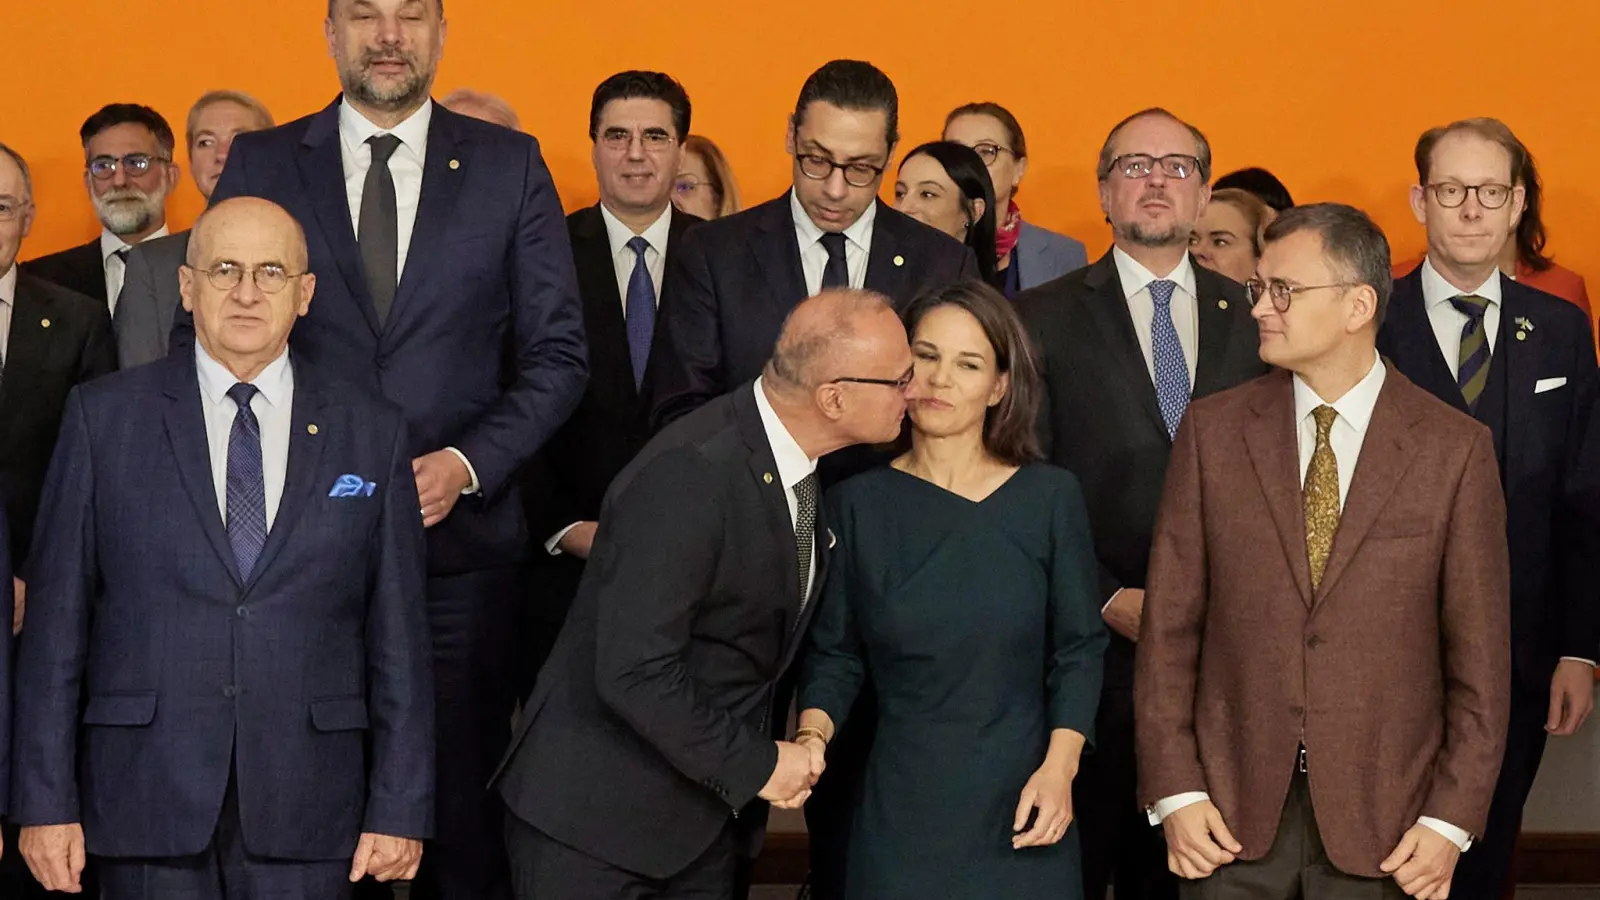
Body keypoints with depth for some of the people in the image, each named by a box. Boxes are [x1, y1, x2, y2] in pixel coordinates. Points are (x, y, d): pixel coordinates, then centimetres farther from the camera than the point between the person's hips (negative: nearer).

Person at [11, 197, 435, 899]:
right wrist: (45, 802, -2)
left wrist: (400, 809, 1)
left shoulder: (371, 433, 7)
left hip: (306, 814, 1)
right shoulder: (104, 416, 5)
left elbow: (397, 639, 6)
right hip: (148, 802, 0)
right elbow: (56, 620, 3)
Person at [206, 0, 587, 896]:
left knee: (464, 816, 2)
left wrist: (467, 464, -9)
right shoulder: (260, 165, 7)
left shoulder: (510, 165, 6)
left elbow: (558, 355, 5)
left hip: (461, 543, 0)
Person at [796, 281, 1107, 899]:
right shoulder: (857, 505, -1)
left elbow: (1078, 647, 2)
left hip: (1020, 809, 0)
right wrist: (812, 735, -15)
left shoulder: (1051, 497, -1)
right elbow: (834, 652, 3)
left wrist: (1059, 767, -9)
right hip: (901, 809, 0)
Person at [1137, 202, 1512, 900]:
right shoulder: (1213, 430, 3)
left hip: (1383, 817, -1)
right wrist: (1175, 791, -3)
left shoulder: (1454, 448, -2)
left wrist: (1452, 820, -5)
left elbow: (1479, 651, -1)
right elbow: (1170, 624, 3)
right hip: (1232, 809, 1)